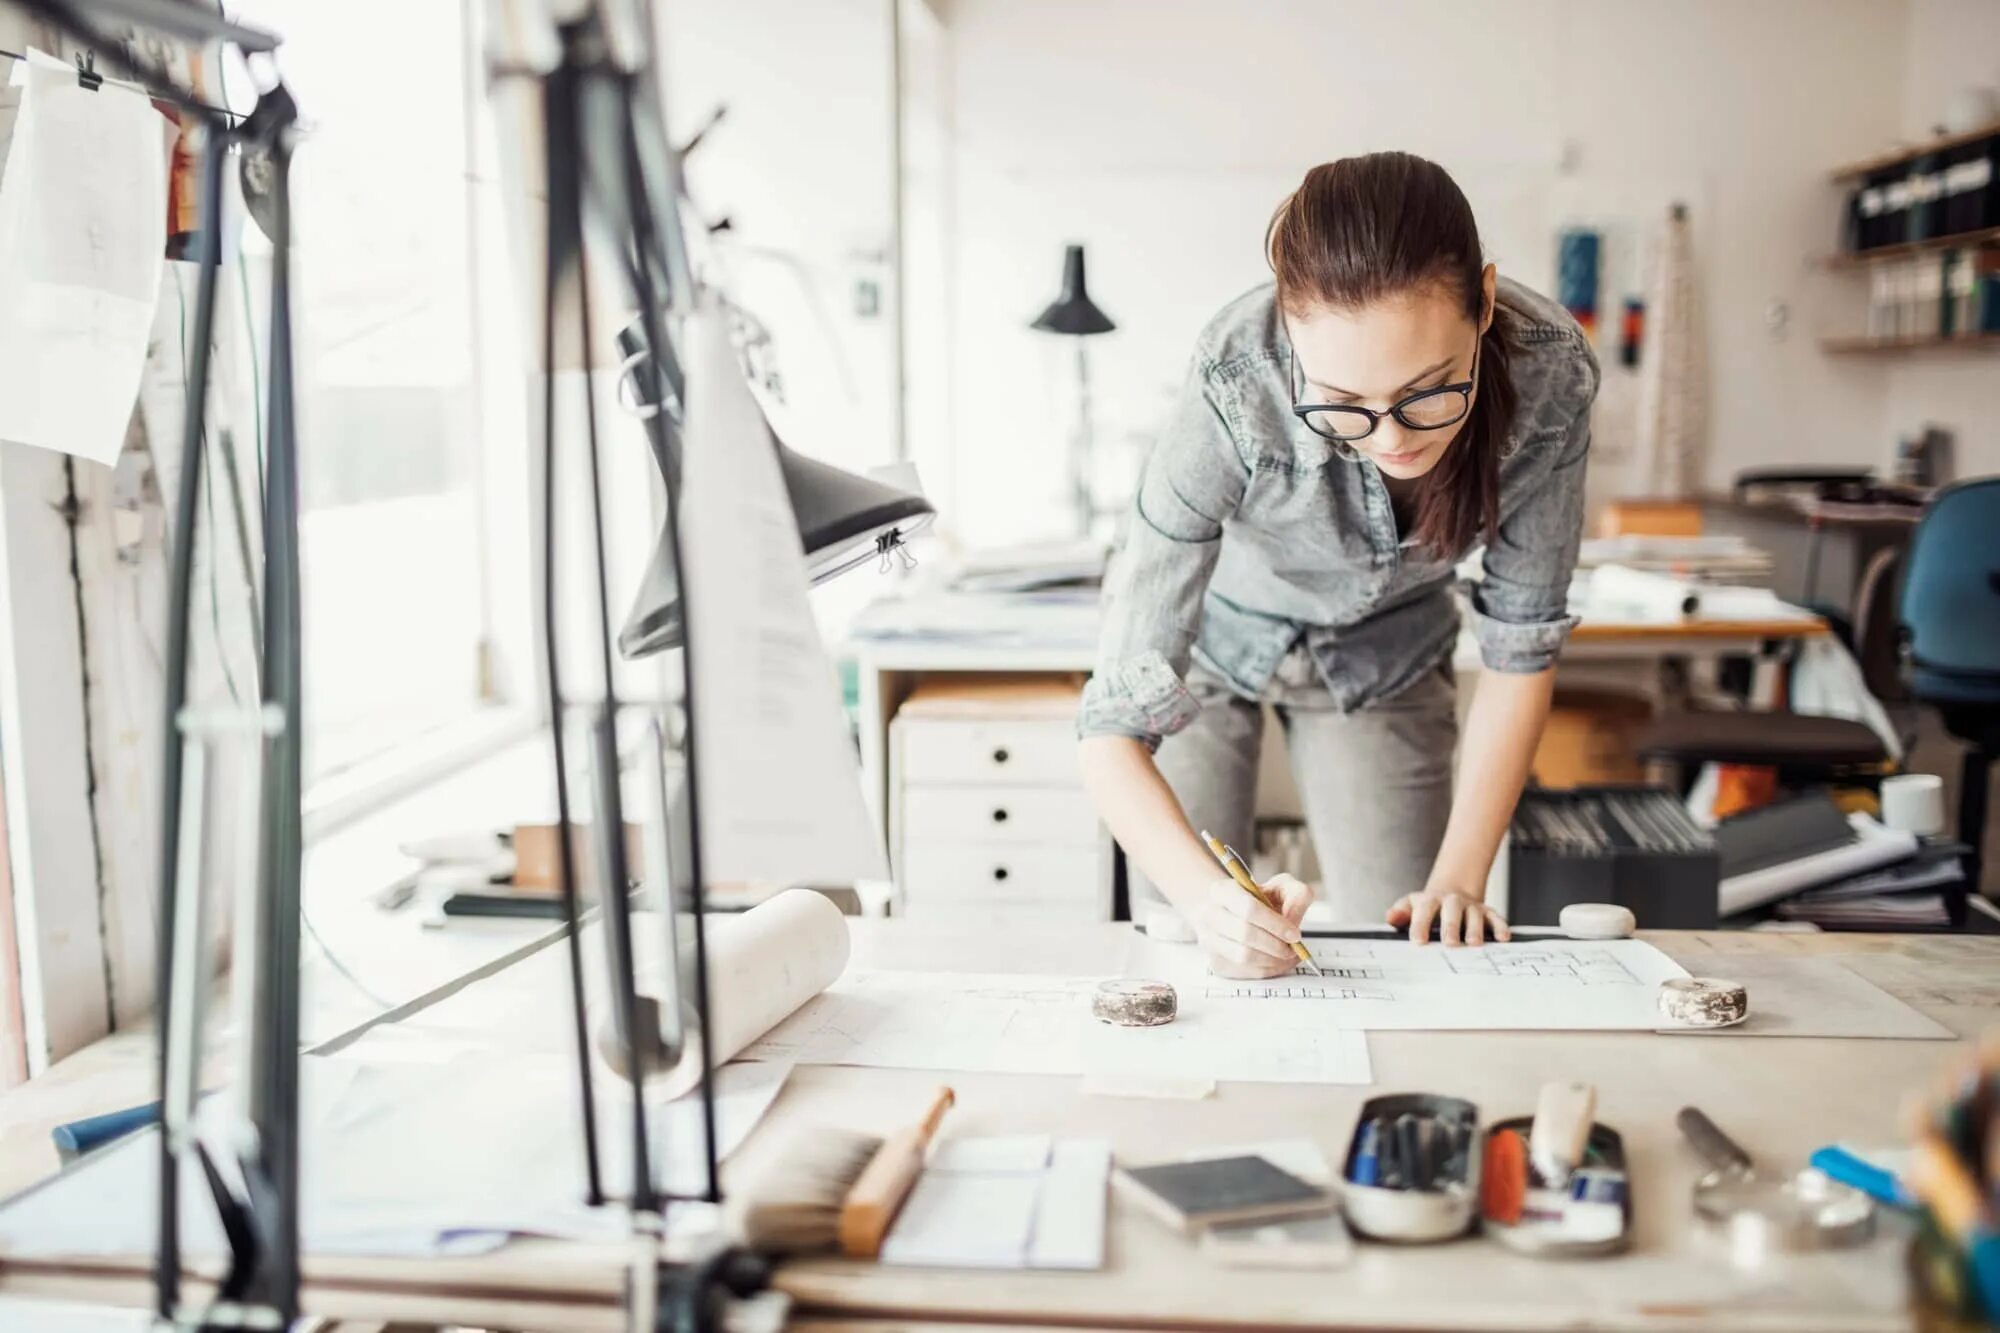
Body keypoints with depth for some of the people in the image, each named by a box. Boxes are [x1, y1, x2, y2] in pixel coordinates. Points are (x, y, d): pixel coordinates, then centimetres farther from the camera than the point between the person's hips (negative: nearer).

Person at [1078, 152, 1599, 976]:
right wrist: (1208, 900, -55)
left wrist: (1459, 878, -23)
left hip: (1383, 654, 2)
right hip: (1206, 633, -2)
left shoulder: (1549, 372, -32)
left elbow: (1520, 647, -17)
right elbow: (1116, 725, -38)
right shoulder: (1235, 390, -40)